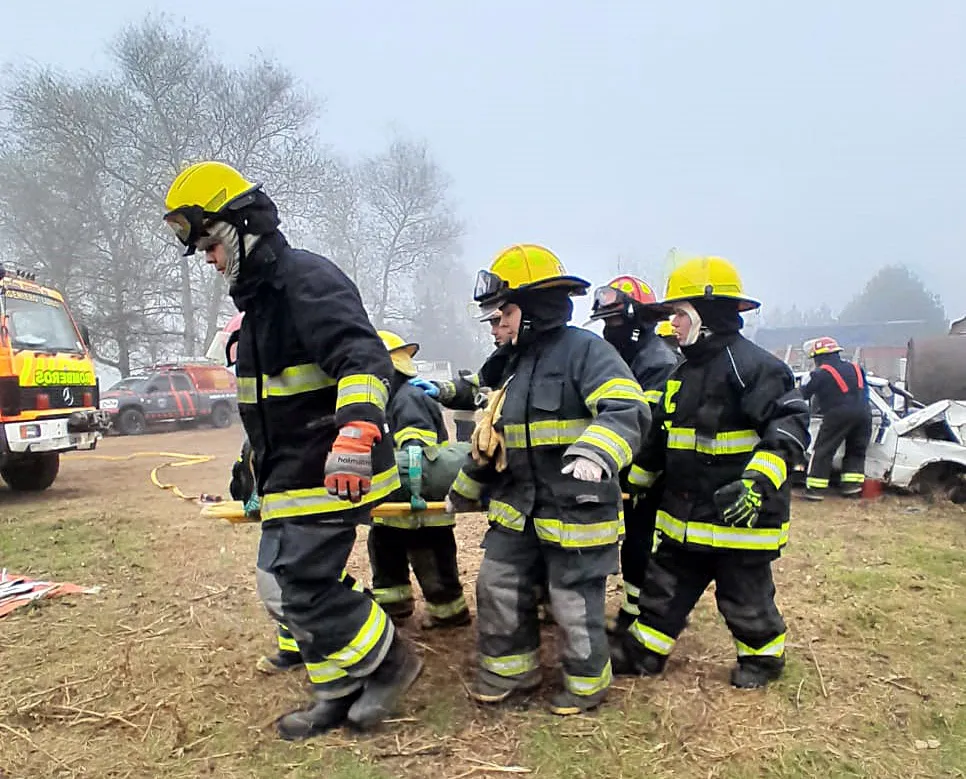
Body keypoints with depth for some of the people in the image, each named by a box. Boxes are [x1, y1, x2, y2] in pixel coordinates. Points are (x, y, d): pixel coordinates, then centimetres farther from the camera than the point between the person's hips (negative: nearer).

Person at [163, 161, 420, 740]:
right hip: (293, 476, 11)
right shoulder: (262, 296, 20)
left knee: (301, 588, -7)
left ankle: (391, 662, 14)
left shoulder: (307, 279, -13)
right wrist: (262, 466, 36)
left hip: (326, 474, -11)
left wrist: (357, 428, -43)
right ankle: (341, 697, 28)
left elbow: (363, 357, -29)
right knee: (287, 588, 14)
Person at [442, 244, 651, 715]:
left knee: (576, 604, 7)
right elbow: (494, 438, 21)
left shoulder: (585, 350, -15)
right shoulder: (514, 362, 12)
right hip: (518, 507, 8)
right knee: (497, 587, 13)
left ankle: (588, 683, 32)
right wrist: (464, 490, 29)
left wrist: (595, 451, -46)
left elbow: (628, 410, -28)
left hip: (576, 509, -8)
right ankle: (509, 671, 35)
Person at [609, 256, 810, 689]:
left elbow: (790, 426, -25)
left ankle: (764, 656, 36)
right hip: (684, 515, 8)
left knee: (745, 597, 12)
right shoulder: (685, 371, 10)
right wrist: (632, 481, 19)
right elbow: (660, 437, 18)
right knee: (663, 585, 16)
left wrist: (759, 481, -36)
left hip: (739, 514, -8)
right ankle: (644, 651, 31)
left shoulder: (752, 365, -17)